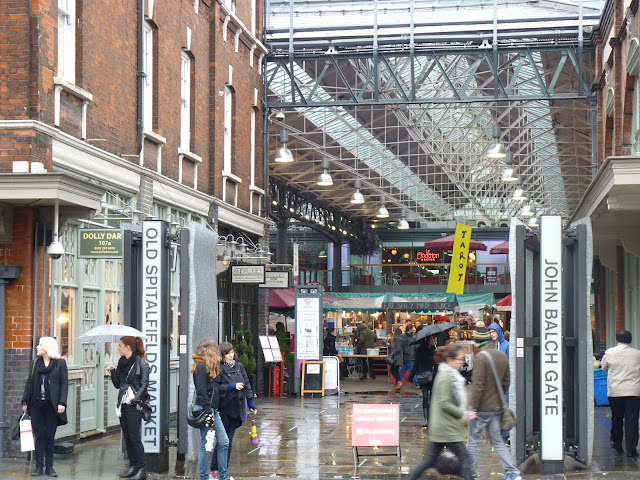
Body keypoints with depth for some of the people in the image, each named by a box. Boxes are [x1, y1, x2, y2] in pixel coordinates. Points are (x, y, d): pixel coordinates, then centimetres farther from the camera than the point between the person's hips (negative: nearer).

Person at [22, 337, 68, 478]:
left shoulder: (60, 363, -1)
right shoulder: (36, 363, 11)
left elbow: (64, 384, -4)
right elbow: (29, 382, 11)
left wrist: (62, 403, -13)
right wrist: (25, 401, 5)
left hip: (52, 406, -3)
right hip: (36, 405, 3)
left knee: (49, 436, 3)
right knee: (39, 436, 2)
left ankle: (49, 467, 11)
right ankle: (39, 467, 7)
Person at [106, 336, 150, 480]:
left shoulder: (141, 363, -7)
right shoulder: (122, 363, 13)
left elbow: (144, 384, -11)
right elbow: (117, 384, 15)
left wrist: (135, 399, -20)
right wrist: (112, 372, 1)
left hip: (134, 405, -7)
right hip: (123, 404, 7)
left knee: (134, 436, -8)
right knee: (127, 436, 9)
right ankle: (133, 466, 17)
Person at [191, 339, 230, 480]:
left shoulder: (209, 367, 18)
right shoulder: (201, 367, -11)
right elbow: (201, 392, -17)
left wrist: (213, 411, 15)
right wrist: (208, 412, -19)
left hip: (212, 408, 9)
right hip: (204, 408, -9)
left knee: (224, 442, 7)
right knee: (205, 444, -3)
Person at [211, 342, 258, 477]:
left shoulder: (239, 366, 10)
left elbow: (246, 384, 15)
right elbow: (216, 387, -16)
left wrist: (251, 403, 14)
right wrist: (233, 386, -20)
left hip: (236, 409, 6)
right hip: (223, 409, -6)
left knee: (229, 442, 10)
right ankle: (214, 470, 9)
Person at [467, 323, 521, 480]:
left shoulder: (480, 357, -17)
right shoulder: (502, 356, 6)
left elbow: (478, 385, -19)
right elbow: (506, 382, 13)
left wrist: (472, 408, -16)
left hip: (482, 408, -7)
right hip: (497, 407, 7)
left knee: (472, 441, 6)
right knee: (497, 441, 14)